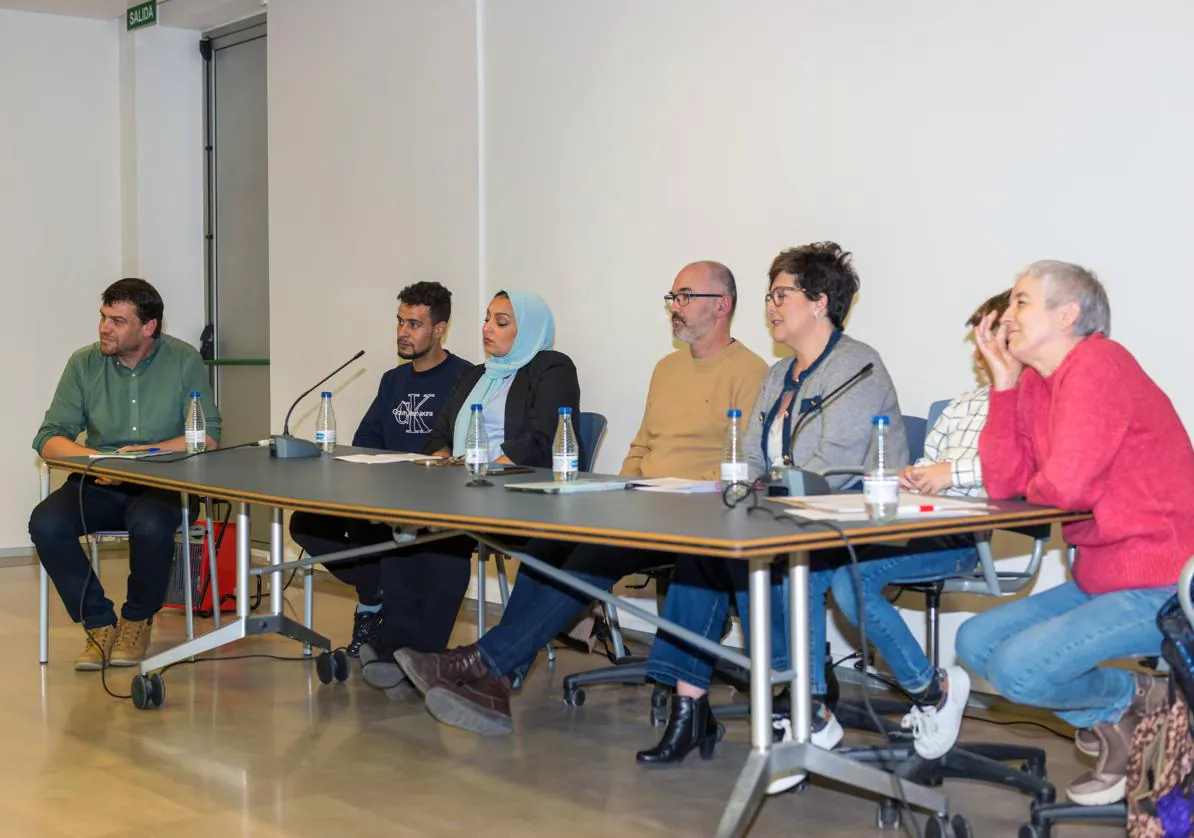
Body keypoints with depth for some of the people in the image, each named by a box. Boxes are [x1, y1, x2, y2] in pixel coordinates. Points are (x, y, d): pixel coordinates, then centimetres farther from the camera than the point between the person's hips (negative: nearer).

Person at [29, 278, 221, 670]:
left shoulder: (184, 362, -4)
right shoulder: (84, 363, 2)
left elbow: (208, 437, -9)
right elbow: (49, 438, 0)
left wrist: (142, 453, -20)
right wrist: (93, 458, -21)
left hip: (160, 486, -3)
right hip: (98, 488, 3)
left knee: (151, 526, -35)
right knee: (45, 523, -26)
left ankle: (137, 621, -4)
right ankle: (99, 623, -5)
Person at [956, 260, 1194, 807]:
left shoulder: (1098, 365, -17)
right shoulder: (1034, 382, 9)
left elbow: (1065, 486, -26)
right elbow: (1003, 483, 1)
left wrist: (1031, 485, -2)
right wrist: (1004, 379, -2)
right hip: (1101, 579, 9)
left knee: (1016, 668, -21)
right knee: (975, 643, 8)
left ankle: (1136, 696, 6)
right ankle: (1116, 721, 11)